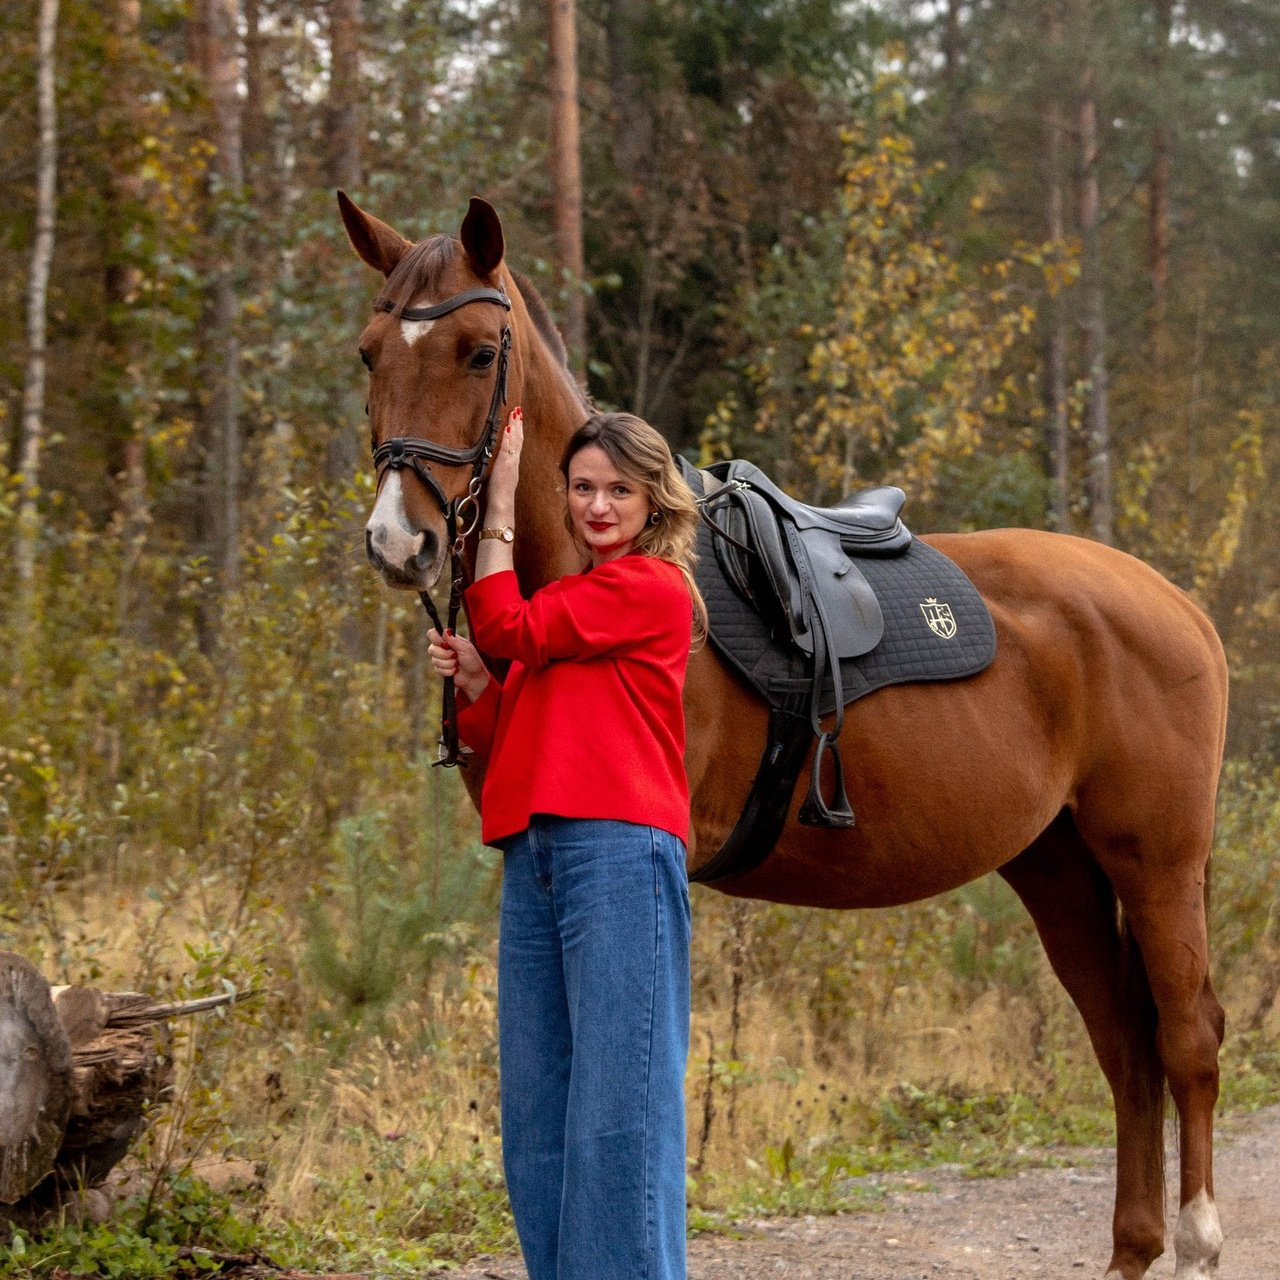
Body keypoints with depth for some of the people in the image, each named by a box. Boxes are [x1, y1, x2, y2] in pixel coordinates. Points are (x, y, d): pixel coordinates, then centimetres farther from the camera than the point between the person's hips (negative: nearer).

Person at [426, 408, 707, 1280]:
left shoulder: (652, 587, -2)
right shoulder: (568, 605, 22)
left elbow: (506, 626, -8)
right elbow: (499, 745, 22)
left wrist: (501, 504, 1)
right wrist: (472, 682, 3)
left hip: (619, 850, -9)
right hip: (534, 856, 9)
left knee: (620, 1100, -10)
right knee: (534, 1106, 8)